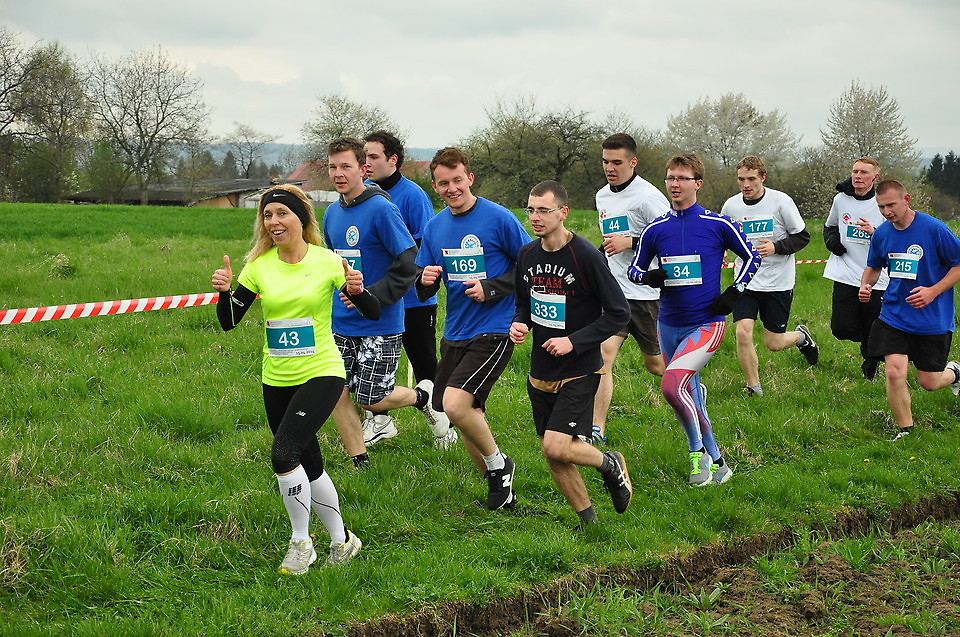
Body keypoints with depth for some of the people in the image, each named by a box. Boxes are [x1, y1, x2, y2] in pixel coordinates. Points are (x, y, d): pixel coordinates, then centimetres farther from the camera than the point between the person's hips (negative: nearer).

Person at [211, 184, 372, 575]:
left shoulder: (327, 261, -8)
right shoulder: (259, 265, 1)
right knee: (308, 467, 13)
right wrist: (224, 292, -16)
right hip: (276, 381, 5)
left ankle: (300, 542, -3)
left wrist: (356, 290, -25)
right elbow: (228, 322, 3)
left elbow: (374, 313, -5)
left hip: (322, 374, -5)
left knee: (284, 454, -21)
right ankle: (341, 541, 31)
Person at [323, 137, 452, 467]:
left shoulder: (381, 209, -15)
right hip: (341, 323, 7)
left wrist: (372, 296, -20)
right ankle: (360, 463, 14)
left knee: (372, 399, -5)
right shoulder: (332, 212, 8)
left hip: (379, 325, -7)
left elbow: (410, 263, -19)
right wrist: (335, 296, 12)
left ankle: (423, 397, 25)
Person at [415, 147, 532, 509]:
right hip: (454, 334, 7)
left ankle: (498, 465, 4)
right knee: (468, 417, 10)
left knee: (455, 405, -21)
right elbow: (423, 291, 12)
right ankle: (499, 488, 28)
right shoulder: (434, 227, 8)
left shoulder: (499, 218, -9)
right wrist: (425, 280, -11)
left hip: (493, 332, -6)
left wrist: (491, 288, -14)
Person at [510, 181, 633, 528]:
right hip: (540, 371, 6)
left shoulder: (586, 255, -16)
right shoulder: (527, 254, 3)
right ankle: (588, 520, 26)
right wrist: (519, 323, -3)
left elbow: (618, 312, -13)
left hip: (579, 371, -6)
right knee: (551, 454, 8)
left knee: (556, 447, -17)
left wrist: (574, 341, -20)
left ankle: (610, 464, 13)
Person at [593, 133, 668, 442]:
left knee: (655, 363, 9)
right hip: (613, 290, 6)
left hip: (646, 293, -6)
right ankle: (597, 430, -16)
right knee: (603, 354, -12)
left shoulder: (647, 196, -14)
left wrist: (630, 243, -22)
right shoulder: (602, 196, 11)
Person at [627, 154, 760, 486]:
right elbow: (634, 268, 13)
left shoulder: (718, 224, -5)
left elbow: (752, 257, 7)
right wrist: (649, 277, -9)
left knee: (671, 384, -24)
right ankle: (715, 462, 27)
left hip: (706, 323, -5)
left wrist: (733, 293, -3)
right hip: (669, 325, 5)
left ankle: (698, 450, -3)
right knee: (688, 396, 11)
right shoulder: (655, 230, 3)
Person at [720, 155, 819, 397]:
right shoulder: (731, 205, -1)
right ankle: (754, 388, 1)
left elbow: (802, 236, -4)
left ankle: (801, 336, 39)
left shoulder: (781, 201, -10)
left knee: (774, 343, 4)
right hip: (746, 281, 2)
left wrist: (776, 247, -20)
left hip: (778, 283, -2)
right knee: (743, 333, -15)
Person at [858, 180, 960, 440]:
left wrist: (933, 292, -20)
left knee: (928, 382, 6)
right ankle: (905, 429, 6)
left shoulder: (934, 229, -16)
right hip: (894, 316, 3)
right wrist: (866, 284, -3)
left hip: (933, 319, -3)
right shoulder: (881, 233, 0)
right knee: (894, 372, -13)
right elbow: (874, 266, 18)